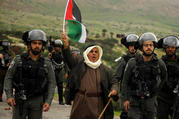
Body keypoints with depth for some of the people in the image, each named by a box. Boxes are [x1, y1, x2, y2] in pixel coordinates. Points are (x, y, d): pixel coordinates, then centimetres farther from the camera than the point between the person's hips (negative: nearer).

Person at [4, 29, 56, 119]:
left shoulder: (47, 63, 1)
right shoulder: (18, 59, -2)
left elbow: (51, 83, 3)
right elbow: (8, 78, 1)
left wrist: (48, 101, -7)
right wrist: (9, 96, -11)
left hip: (37, 101, 1)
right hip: (20, 100, -1)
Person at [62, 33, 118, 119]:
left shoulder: (104, 70, 10)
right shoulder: (79, 64, 6)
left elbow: (114, 82, 14)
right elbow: (69, 58, -9)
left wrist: (114, 90, -9)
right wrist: (66, 45, -27)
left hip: (97, 104, 1)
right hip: (80, 102, 0)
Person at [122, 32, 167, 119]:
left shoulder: (159, 64, -4)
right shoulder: (132, 63, -10)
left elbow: (164, 77, 18)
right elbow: (125, 82, -2)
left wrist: (156, 90, 11)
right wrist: (125, 99, -7)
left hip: (150, 101, 2)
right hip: (134, 101, -2)